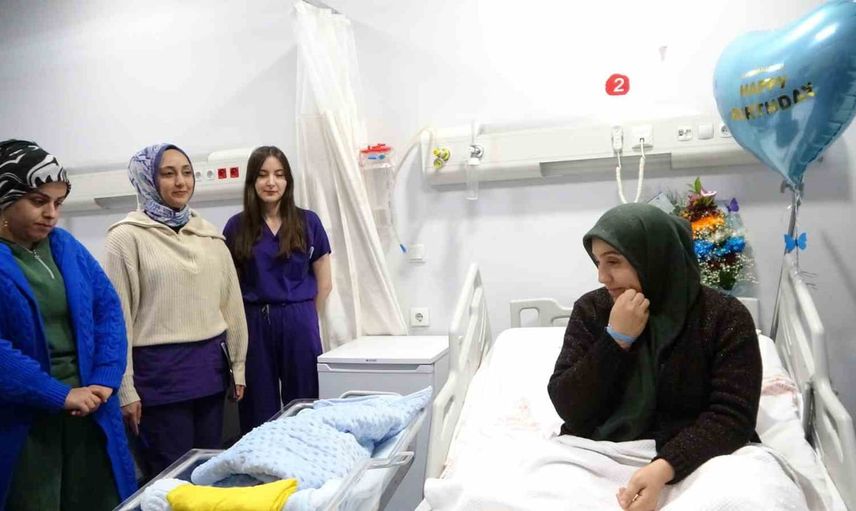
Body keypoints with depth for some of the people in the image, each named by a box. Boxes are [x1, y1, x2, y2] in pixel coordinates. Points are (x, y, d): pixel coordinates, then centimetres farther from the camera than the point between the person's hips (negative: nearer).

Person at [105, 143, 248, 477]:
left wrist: (238, 366, 11)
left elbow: (231, 303, 11)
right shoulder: (128, 236, -5)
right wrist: (125, 389, -8)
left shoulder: (209, 234, 9)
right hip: (160, 370, -4)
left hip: (210, 365, 5)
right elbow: (118, 316, -7)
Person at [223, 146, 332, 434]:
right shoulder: (237, 227, 3)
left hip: (298, 324, 0)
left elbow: (324, 284, 7)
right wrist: (258, 315, 5)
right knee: (259, 409, 8)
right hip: (254, 325, 1)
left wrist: (302, 317, 10)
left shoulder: (308, 222, 1)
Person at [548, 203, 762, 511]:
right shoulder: (591, 310, 2)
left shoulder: (725, 317, -4)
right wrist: (616, 338, -15)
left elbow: (732, 415, -11)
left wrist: (664, 467, -27)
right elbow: (568, 408, -4)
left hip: (689, 458, 0)